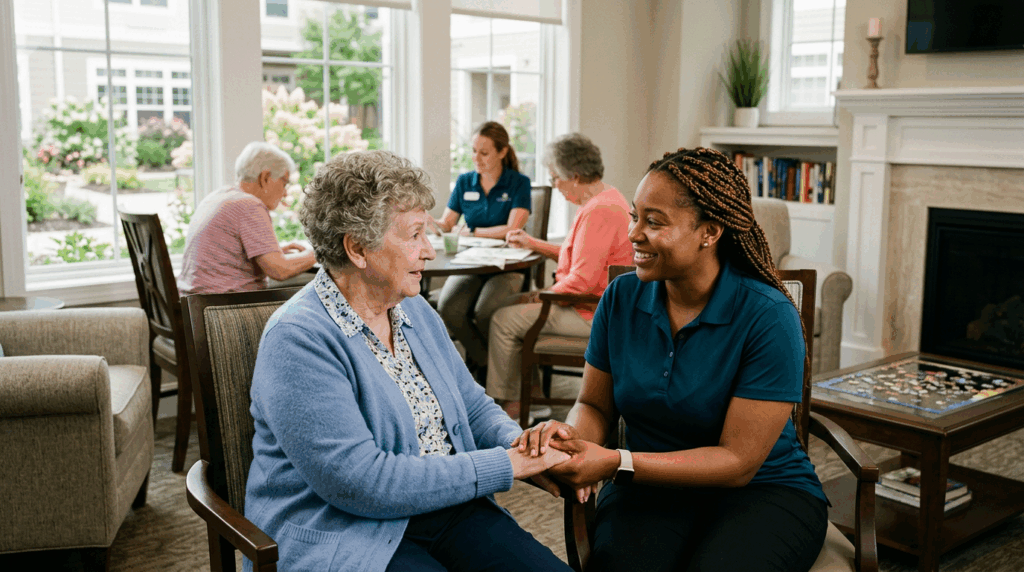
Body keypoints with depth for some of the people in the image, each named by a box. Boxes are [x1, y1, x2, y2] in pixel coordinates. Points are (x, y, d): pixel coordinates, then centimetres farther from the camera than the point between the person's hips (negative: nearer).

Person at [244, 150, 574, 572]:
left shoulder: (416, 312, 11)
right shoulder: (298, 339, -15)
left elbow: (473, 406, 20)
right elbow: (358, 482, -21)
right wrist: (502, 467, -18)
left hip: (447, 510, 7)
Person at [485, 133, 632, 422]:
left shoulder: (599, 212, -24)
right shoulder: (605, 198, 11)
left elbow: (582, 279, -26)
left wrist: (541, 296, -11)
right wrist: (532, 243, 21)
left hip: (591, 313, -11)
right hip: (590, 302, 11)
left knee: (504, 320, -9)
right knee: (510, 303, 17)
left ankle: (508, 401, 5)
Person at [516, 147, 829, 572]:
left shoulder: (768, 317, -16)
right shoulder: (622, 297, -2)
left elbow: (738, 461, -17)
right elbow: (595, 405, 7)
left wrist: (617, 464, -25)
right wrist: (571, 433, -19)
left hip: (763, 489, -2)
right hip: (652, 489, 3)